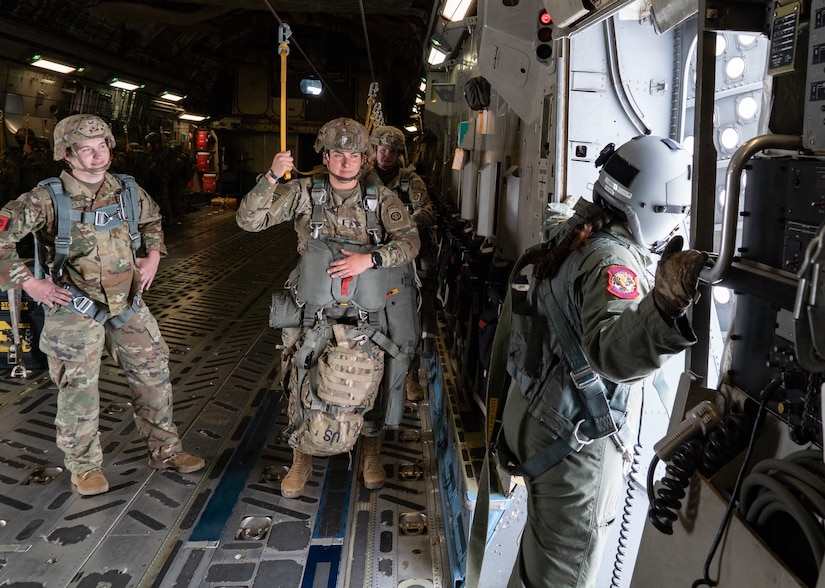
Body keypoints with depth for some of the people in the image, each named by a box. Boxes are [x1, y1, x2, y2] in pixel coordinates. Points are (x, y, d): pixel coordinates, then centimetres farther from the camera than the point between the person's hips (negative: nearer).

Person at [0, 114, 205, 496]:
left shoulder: (126, 191, 1)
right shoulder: (48, 199, -15)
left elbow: (152, 219, 22)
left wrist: (153, 256, 10)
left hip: (128, 304, 5)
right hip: (75, 311, -5)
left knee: (153, 374, 10)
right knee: (79, 392, 4)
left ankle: (165, 451, 26)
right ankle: (85, 467, 25)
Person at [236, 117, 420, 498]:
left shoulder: (381, 197, -2)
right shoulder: (304, 192, -3)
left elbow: (409, 240, -11)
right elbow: (248, 220, -8)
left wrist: (370, 259, -25)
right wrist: (272, 178, -21)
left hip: (366, 311, 1)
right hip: (314, 309, 0)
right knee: (304, 382, 2)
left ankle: (370, 453, 31)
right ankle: (301, 459, 23)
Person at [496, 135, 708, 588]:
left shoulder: (576, 235, 5)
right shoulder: (611, 259, -26)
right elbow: (612, 352, -45)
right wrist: (668, 303, -62)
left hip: (543, 418, 9)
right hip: (577, 439, -9)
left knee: (542, 547, 28)